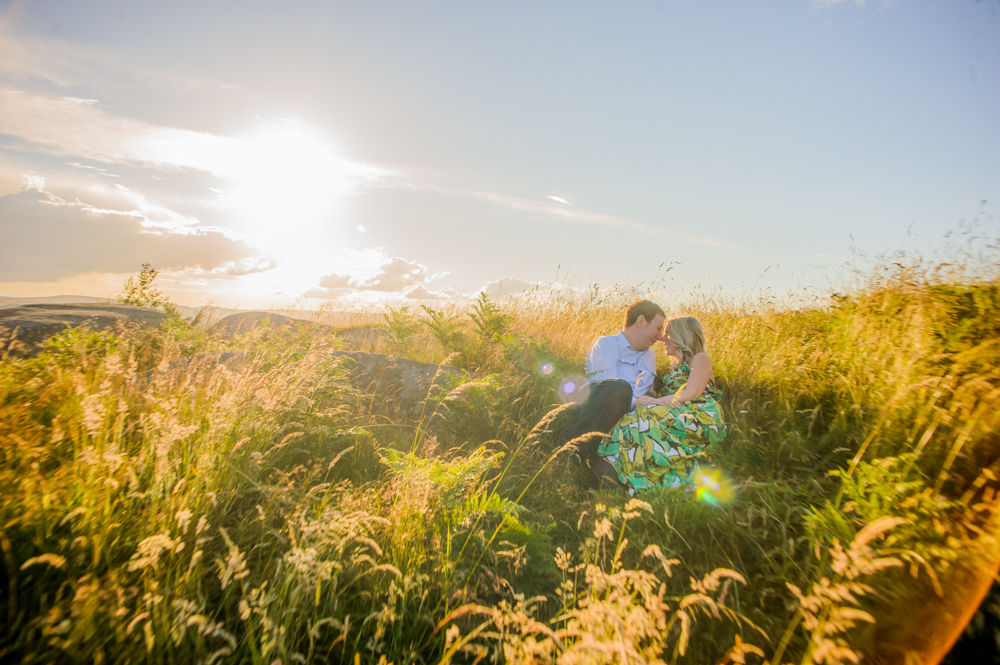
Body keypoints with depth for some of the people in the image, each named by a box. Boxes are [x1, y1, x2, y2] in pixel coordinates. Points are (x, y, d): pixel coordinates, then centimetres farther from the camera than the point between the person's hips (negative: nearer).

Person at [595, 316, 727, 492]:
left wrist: (653, 401, -15)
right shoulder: (678, 367, 32)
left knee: (644, 417, -32)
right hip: (678, 415, 7)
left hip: (700, 419, -7)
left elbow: (690, 394, -11)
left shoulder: (700, 359, 8)